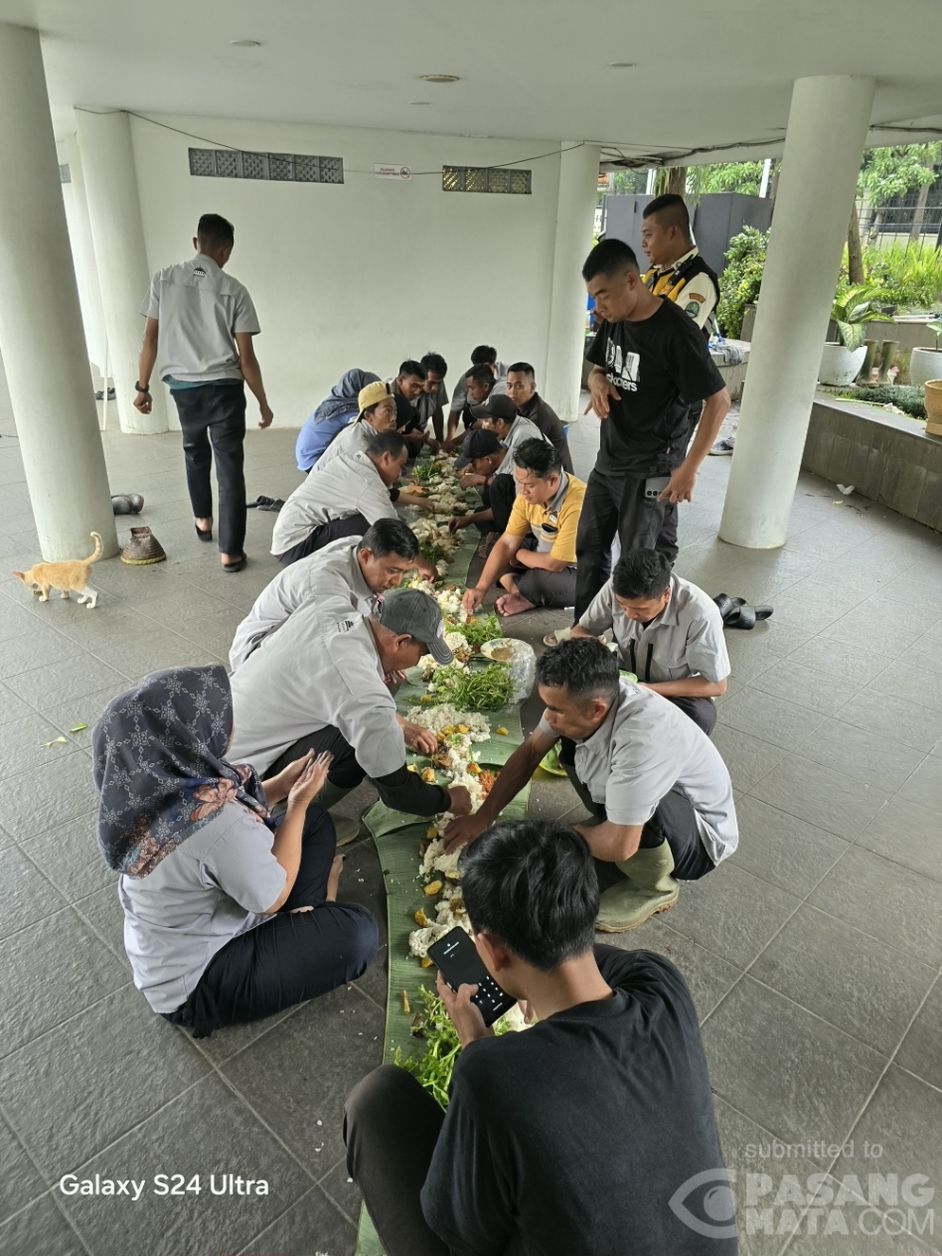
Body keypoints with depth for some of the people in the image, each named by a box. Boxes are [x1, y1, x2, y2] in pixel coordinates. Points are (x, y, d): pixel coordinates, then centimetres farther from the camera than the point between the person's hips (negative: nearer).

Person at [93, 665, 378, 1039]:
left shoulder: (155, 786, -15)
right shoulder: (217, 822, -40)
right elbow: (274, 896, -21)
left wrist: (281, 785, 0)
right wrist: (298, 802, -13)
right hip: (193, 983, -8)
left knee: (316, 822, 7)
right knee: (357, 933, -8)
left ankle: (306, 926, 13)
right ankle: (304, 933, 17)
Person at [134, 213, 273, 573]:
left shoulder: (164, 279, 3)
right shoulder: (233, 290, -4)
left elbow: (151, 338, 2)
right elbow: (246, 357, -6)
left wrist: (142, 387, 11)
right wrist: (263, 403, 3)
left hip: (182, 386, 3)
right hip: (224, 388, -3)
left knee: (195, 454, 27)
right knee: (230, 466, 0)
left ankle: (202, 520, 43)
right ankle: (230, 552, -2)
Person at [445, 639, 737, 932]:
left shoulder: (642, 736, -41)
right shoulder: (585, 696, -19)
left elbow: (619, 845, -36)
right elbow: (530, 750, -4)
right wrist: (484, 817, -9)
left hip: (700, 836, -6)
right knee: (568, 744, -2)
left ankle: (656, 888, -4)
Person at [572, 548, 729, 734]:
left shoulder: (700, 614, -30)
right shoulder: (615, 588, -19)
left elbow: (716, 685, -19)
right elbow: (580, 630, -3)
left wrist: (649, 690, -29)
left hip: (678, 693, -2)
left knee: (700, 717, -36)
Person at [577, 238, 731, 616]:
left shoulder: (676, 332, -20)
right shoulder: (613, 321, 1)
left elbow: (719, 400, -16)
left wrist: (689, 468, -19)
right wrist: (597, 381, -7)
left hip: (651, 471, -8)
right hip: (608, 460, 8)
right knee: (589, 548, 16)